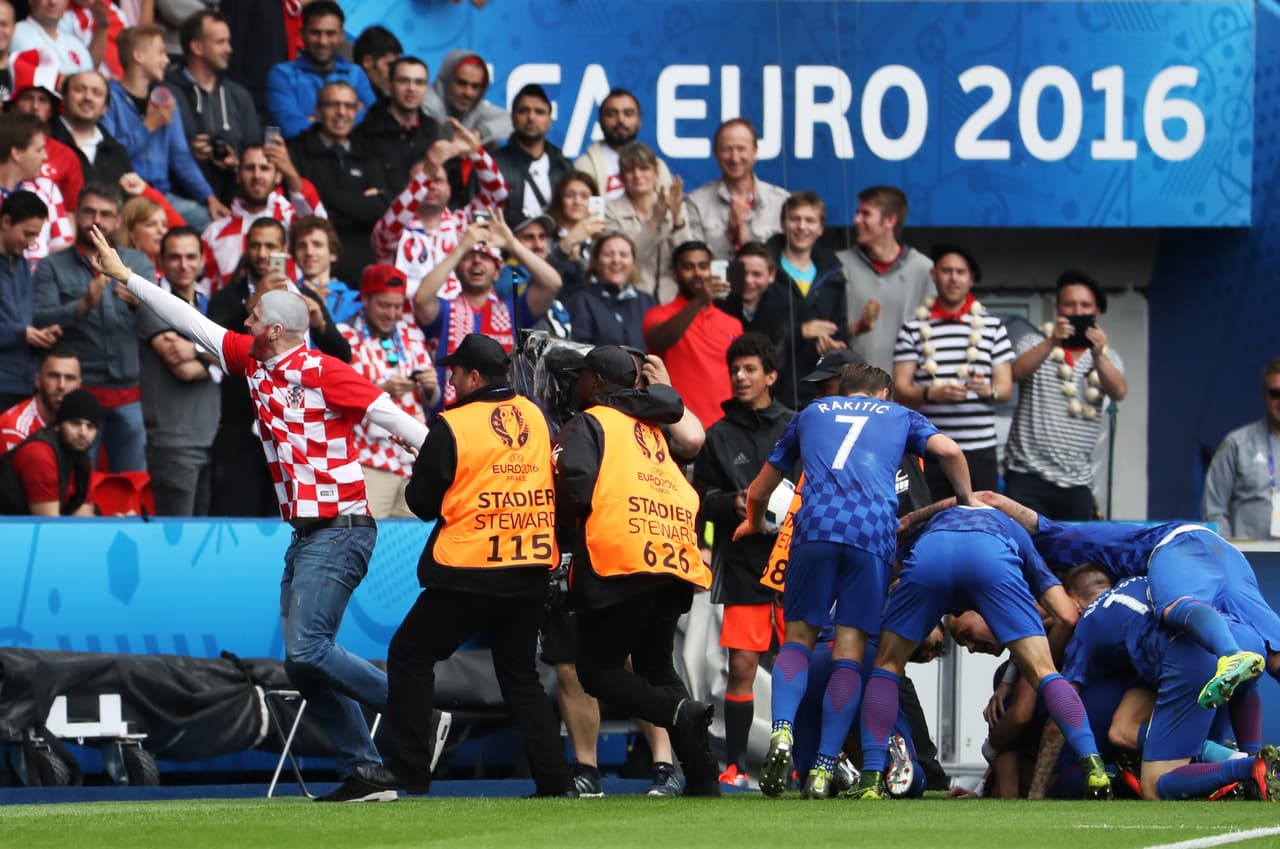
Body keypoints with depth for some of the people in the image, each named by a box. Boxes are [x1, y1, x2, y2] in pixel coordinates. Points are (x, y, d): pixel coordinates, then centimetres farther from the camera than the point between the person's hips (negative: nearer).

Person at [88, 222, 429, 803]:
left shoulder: (322, 371, -12)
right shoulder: (254, 363, 11)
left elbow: (391, 416, -15)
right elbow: (192, 323, 18)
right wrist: (125, 277, 21)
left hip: (340, 531, -9)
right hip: (305, 536, 9)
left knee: (308, 650, -18)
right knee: (301, 662, 4)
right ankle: (364, 771, 5)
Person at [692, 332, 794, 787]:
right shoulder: (720, 435, 9)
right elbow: (699, 499, 9)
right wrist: (732, 503, -10)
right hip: (742, 563, 0)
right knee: (741, 665, -3)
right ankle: (735, 764, 3)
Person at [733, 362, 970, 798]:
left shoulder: (811, 413, 31)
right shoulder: (899, 415, 28)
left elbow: (758, 492, 38)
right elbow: (948, 451, 8)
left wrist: (754, 525, 59)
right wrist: (968, 503, 24)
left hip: (815, 525, 1)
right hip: (874, 530, -1)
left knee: (799, 636, 11)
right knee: (849, 651, 1)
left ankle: (782, 731, -14)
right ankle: (823, 769, -6)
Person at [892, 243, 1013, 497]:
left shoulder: (993, 326, 12)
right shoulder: (914, 328, 8)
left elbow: (1005, 386, 9)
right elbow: (900, 389, 3)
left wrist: (989, 390, -14)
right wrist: (930, 394, -18)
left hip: (980, 450, 1)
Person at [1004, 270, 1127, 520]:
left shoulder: (1106, 357, 13)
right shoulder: (1035, 344, 9)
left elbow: (1118, 392, -8)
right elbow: (1017, 373, -12)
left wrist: (1098, 356, -26)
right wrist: (1051, 342, -28)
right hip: (1028, 474, -2)